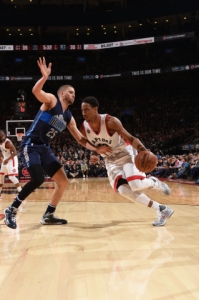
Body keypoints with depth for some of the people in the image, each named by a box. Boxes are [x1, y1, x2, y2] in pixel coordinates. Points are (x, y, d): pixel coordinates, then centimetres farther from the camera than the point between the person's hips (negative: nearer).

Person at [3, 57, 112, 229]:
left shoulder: (69, 117, 14)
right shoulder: (51, 100, -4)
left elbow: (81, 139, 14)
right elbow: (36, 91, -25)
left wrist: (97, 149, 2)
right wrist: (45, 76, -41)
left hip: (44, 149, 8)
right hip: (30, 145, -8)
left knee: (63, 182, 4)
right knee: (38, 179, -27)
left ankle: (48, 216, 17)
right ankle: (12, 210, -8)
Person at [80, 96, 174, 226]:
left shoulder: (111, 121, -27)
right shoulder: (84, 128, -11)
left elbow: (130, 139, -25)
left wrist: (144, 151, -43)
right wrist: (93, 154, -11)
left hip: (126, 153, -5)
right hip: (111, 160, 5)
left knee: (136, 185, -26)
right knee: (124, 190, -12)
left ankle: (154, 182, 14)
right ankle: (162, 209, 1)